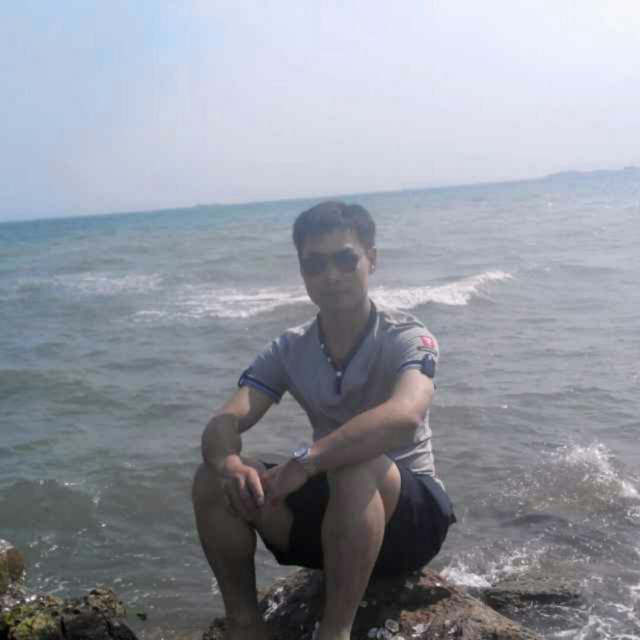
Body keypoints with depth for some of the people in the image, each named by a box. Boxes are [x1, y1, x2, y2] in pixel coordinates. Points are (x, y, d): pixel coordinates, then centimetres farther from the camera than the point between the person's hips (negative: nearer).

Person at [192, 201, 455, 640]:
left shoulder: (405, 338, -17)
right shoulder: (289, 351, -3)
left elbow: (405, 416, -38)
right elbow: (224, 423, -14)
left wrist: (305, 462, -43)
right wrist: (227, 463, -37)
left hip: (411, 514, -4)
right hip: (335, 506, 4)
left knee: (354, 468, -38)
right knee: (214, 481, -16)